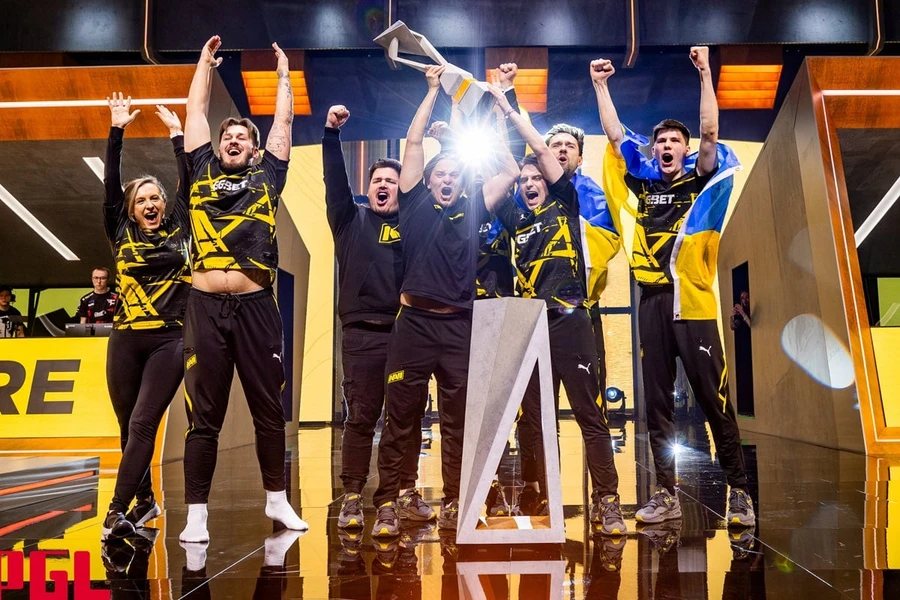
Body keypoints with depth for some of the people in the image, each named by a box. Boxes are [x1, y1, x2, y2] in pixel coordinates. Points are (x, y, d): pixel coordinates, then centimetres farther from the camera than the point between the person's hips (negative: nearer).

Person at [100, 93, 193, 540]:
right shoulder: (121, 236, 10)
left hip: (169, 340, -2)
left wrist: (177, 135, 8)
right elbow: (110, 186, 5)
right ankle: (144, 500, 23)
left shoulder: (180, 231, 8)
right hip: (125, 340, 3)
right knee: (128, 426, 8)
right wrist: (116, 132, 4)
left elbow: (189, 183, 5)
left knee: (143, 424, -10)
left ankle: (118, 510, -11)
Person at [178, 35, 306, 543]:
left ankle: (277, 500, 21)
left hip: (257, 307, 0)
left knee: (269, 410, 8)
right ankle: (197, 514, 10)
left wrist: (283, 73, 31)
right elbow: (196, 111, 23)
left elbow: (284, 120, 19)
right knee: (203, 416, 3)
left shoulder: (267, 176, 13)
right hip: (206, 307, 1)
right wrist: (206, 63, 33)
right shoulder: (203, 171, 16)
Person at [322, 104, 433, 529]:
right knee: (360, 417, 2)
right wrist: (331, 132, -7)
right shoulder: (351, 220, 10)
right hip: (362, 334, -1)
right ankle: (352, 498, 8)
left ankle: (407, 493, 15)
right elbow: (334, 180, 1)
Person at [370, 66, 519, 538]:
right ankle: (386, 505, 6)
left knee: (458, 422, 6)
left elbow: (509, 172, 15)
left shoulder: (472, 210, 13)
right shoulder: (415, 204, 8)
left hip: (459, 327, 2)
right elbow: (413, 142, 7)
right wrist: (433, 90, 13)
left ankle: (453, 505, 15)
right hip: (414, 323, -2)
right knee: (399, 420, 0)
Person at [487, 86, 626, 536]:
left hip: (569, 323, -4)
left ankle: (606, 501, -2)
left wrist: (509, 111, 12)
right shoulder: (517, 221, 18)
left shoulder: (564, 205, 11)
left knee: (590, 413, -4)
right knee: (537, 420, 6)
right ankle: (545, 502, 13)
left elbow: (542, 151, 6)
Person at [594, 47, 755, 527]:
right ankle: (666, 493, 15)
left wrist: (705, 75, -9)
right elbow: (614, 135, 11)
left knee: (714, 399, -1)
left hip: (693, 301, -3)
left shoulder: (700, 181, 8)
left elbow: (710, 133, -5)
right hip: (652, 301, 3)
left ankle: (739, 491, 10)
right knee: (657, 402, 6)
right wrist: (600, 85, 9)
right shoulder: (643, 183, 14)